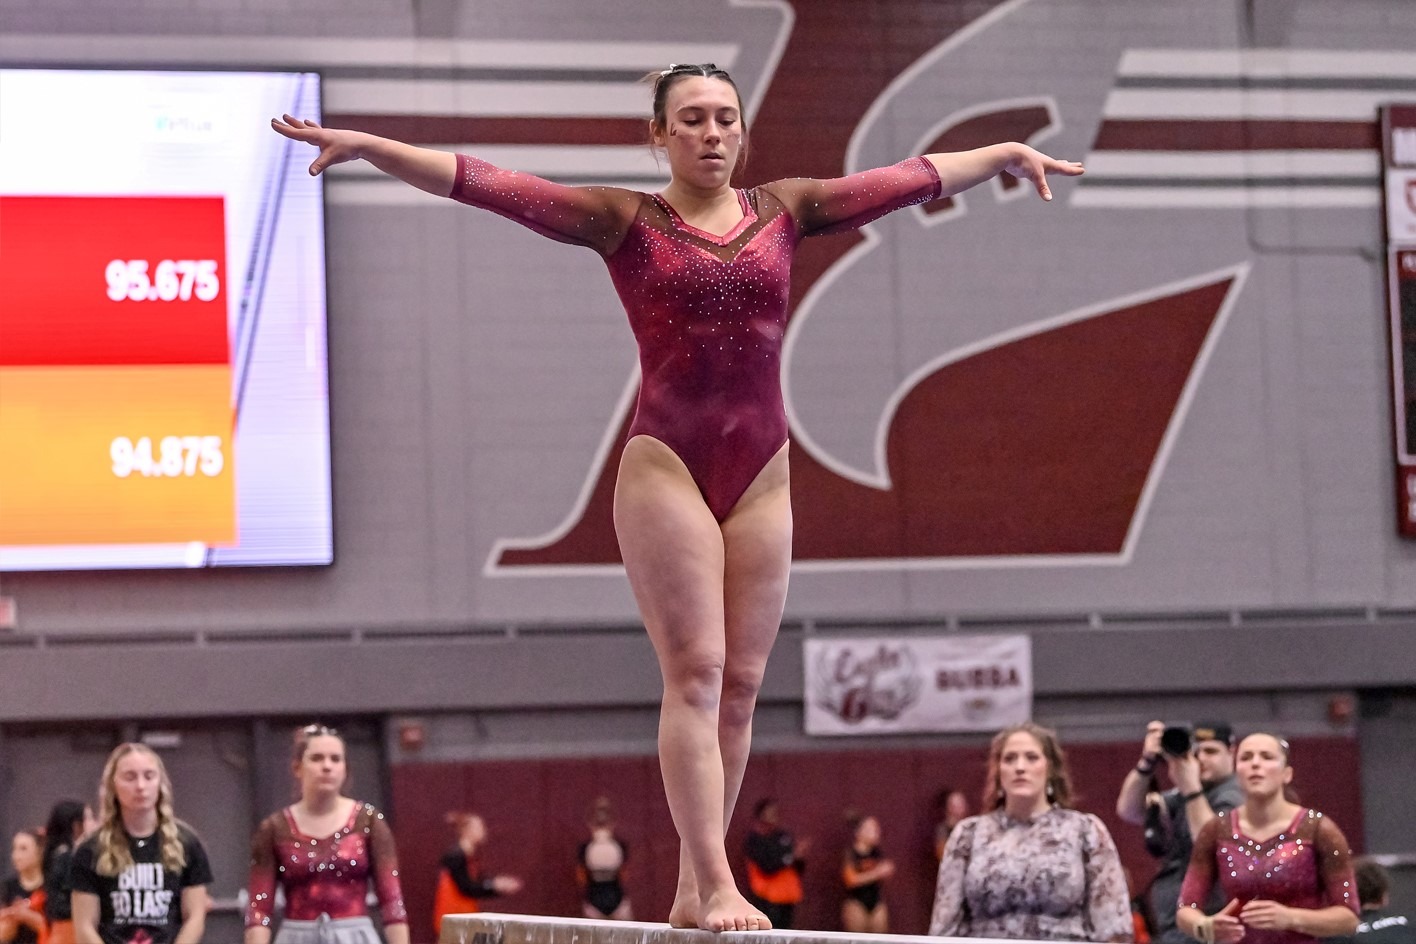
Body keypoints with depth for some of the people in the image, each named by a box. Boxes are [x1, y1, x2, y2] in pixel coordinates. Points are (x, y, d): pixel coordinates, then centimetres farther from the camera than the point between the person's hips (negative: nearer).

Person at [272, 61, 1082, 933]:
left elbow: (918, 178, 19)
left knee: (740, 685, 2)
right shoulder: (624, 220, 1)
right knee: (696, 672, -12)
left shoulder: (786, 210, 11)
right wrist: (366, 146, -17)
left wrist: (1010, 154, 26)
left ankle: (693, 887, 7)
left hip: (761, 474, 4)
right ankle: (712, 886, -16)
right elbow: (487, 185, -8)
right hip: (666, 464, -4)